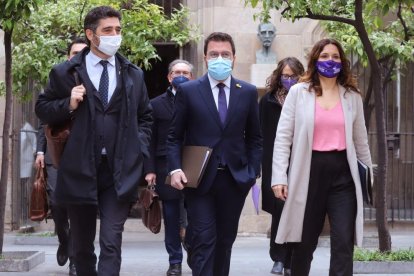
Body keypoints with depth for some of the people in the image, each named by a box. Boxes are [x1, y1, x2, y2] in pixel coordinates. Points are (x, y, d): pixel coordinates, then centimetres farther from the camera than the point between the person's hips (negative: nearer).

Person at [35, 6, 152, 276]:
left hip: (120, 171, 0)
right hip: (80, 170, 0)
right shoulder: (65, 73, 2)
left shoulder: (134, 74, 9)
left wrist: (139, 150, 3)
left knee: (111, 243, -10)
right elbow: (42, 109, 8)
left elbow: (145, 117, 18)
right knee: (82, 245, 12)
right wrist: (68, 105, -10)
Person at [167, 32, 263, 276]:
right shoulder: (188, 91, 0)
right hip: (199, 178, -3)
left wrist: (253, 171, 0)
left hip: (235, 179, 3)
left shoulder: (248, 92, 6)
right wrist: (175, 169, -12)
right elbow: (175, 137, 2)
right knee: (203, 240, -8)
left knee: (225, 240, 11)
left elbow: (255, 138, 10)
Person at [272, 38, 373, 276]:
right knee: (305, 242, 10)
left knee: (344, 243, -7)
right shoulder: (298, 92, 1)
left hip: (342, 174, 1)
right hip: (309, 173, -1)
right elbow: (283, 137, -1)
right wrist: (279, 177, -8)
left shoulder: (352, 95, 9)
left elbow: (361, 140, 17)